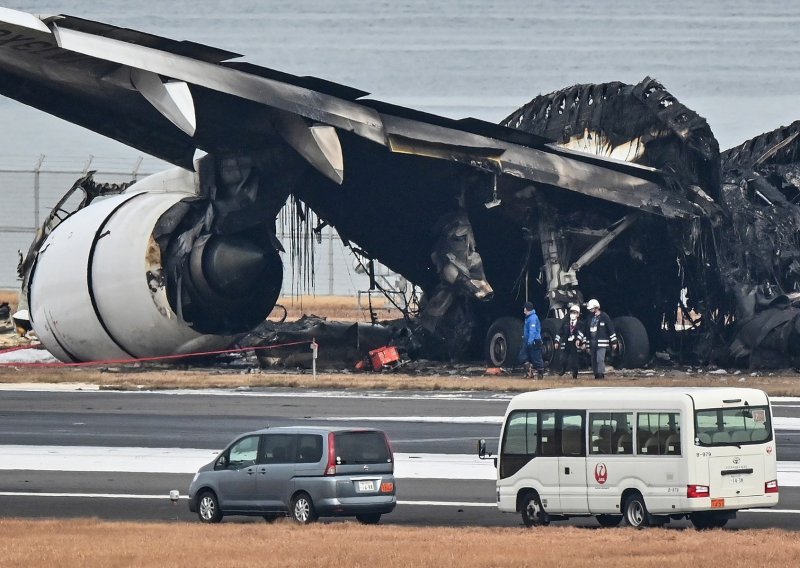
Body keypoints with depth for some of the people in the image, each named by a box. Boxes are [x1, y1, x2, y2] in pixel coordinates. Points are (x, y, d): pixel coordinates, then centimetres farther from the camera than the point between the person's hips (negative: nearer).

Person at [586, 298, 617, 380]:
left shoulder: (604, 317, -5)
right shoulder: (591, 318, 14)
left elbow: (611, 329, -5)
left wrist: (613, 342, -7)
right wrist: (588, 346, 19)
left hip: (601, 342, -7)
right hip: (592, 342, 7)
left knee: (600, 359, -16)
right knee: (594, 360, 7)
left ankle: (601, 375, -15)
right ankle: (596, 375, 13)